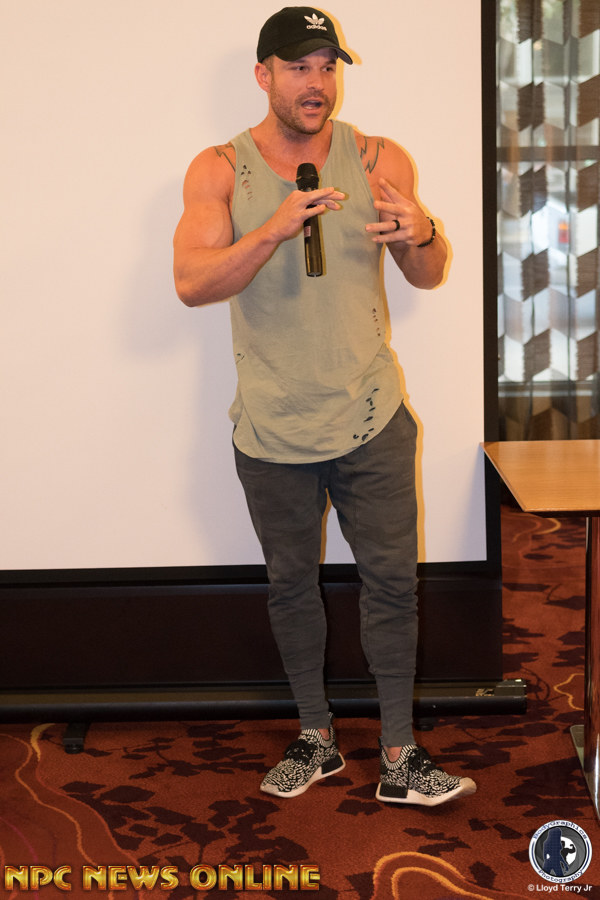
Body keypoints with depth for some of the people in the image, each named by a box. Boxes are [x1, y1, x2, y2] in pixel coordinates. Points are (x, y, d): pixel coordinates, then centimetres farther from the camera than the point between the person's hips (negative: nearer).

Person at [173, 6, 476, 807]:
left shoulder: (379, 161, -1)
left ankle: (399, 757, 17)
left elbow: (429, 277, 3)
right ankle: (317, 738, 31)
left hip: (371, 422, 0)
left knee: (392, 582, 3)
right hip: (273, 432, 0)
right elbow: (191, 283, -18)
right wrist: (275, 231, -35)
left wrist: (422, 235, -22)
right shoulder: (219, 171, -5)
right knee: (291, 586, 13)